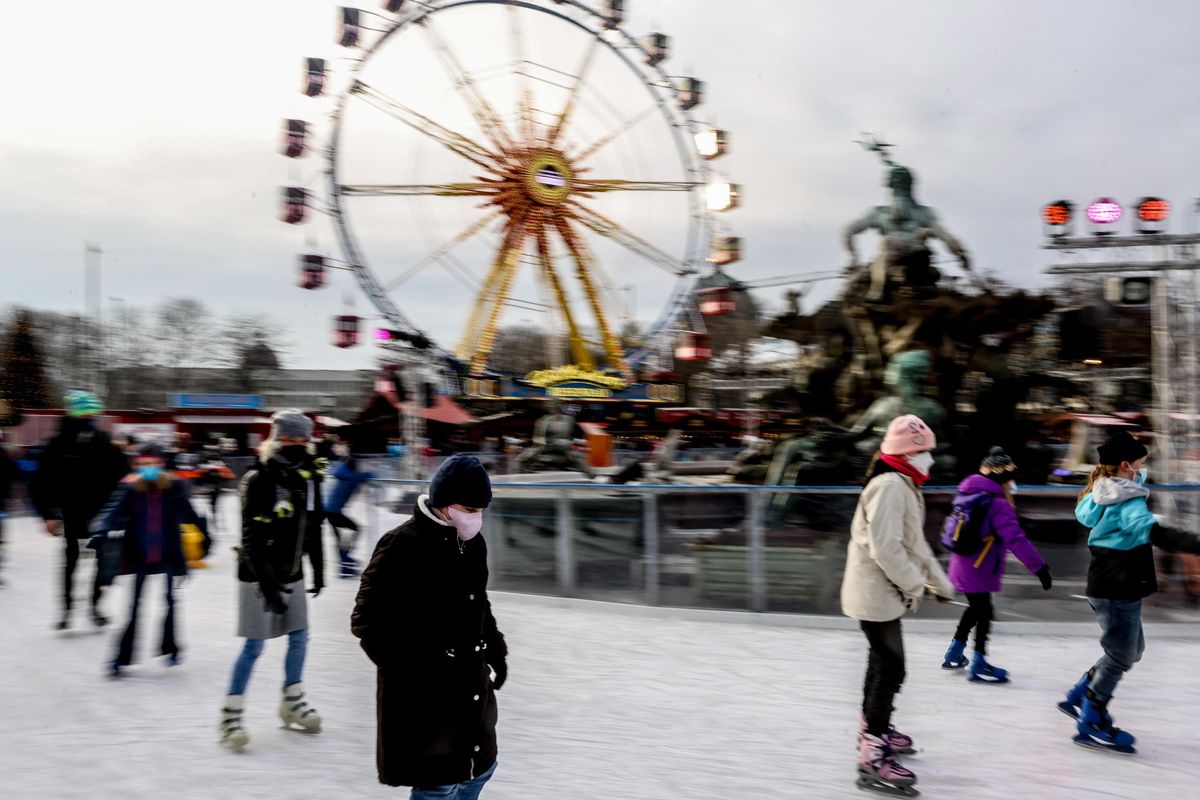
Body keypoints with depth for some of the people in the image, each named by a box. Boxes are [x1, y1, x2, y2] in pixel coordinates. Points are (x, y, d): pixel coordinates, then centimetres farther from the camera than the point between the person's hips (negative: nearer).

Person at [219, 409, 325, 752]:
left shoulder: (307, 478, 4)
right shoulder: (259, 480, -17)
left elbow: (314, 527, 14)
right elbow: (252, 538, -21)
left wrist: (318, 570, 17)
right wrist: (266, 581, -25)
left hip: (291, 574, 7)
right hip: (259, 575, -7)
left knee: (299, 637, 12)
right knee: (254, 646, -5)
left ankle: (293, 702, 29)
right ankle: (231, 714, 7)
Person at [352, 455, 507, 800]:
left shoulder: (472, 544, 4)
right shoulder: (401, 546, -20)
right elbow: (367, 622, -19)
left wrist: (494, 647, 8)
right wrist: (417, 669, -23)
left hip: (470, 687, 8)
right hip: (421, 694, -8)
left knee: (480, 767, 20)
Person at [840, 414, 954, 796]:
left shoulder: (905, 487, 15)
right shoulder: (890, 486, -21)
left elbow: (915, 544, 22)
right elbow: (885, 547, -27)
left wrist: (940, 582, 23)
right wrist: (914, 584, -16)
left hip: (883, 593, 11)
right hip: (876, 594, -11)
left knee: (883, 662, 23)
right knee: (891, 670, -9)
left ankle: (872, 728, 41)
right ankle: (873, 758, -5)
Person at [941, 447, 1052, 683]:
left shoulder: (970, 493, 6)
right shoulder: (998, 505, -20)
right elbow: (1016, 539, -26)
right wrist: (1039, 567, -25)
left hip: (962, 566, 9)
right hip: (977, 572, -9)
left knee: (976, 608, 24)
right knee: (984, 614, 3)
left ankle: (954, 655, 34)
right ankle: (979, 667, 13)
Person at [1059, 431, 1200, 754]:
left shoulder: (1101, 496, 6)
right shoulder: (1129, 503, -22)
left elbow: (1083, 513, 27)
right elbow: (1154, 532, -39)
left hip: (1105, 586, 10)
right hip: (1119, 591, -10)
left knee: (1131, 649, 22)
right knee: (1120, 656, 2)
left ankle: (1078, 698, 27)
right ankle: (1090, 724, 11)